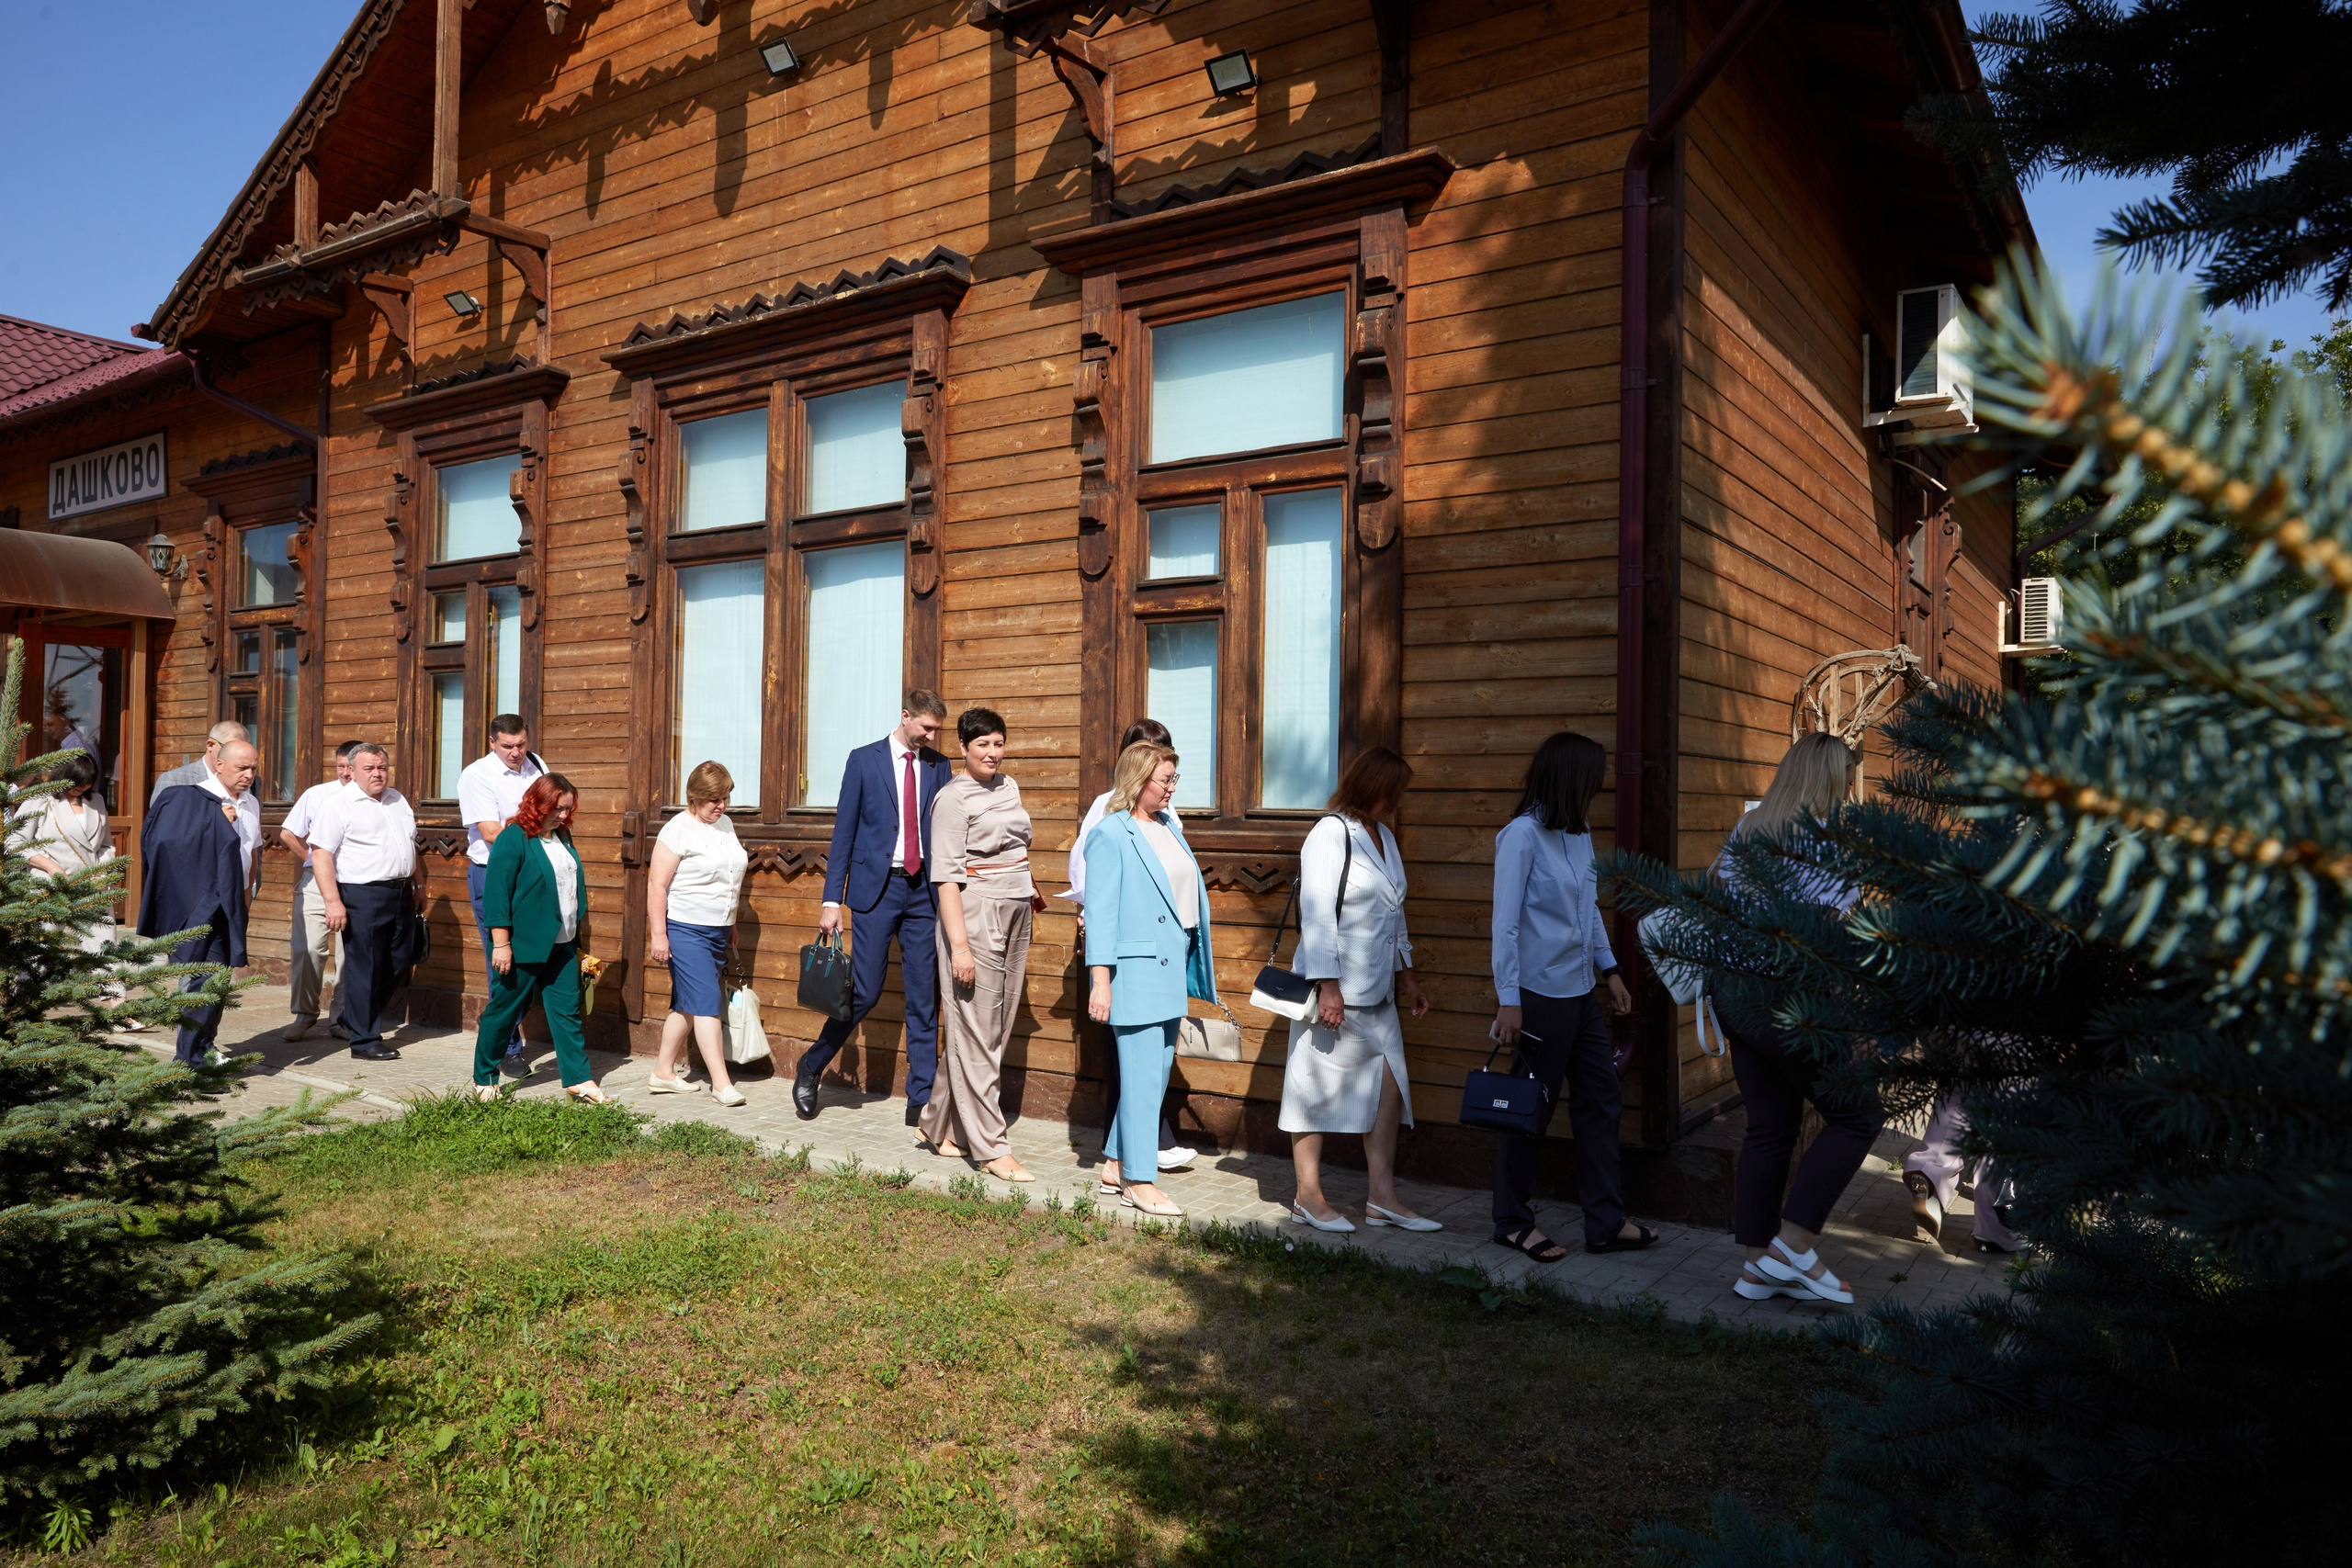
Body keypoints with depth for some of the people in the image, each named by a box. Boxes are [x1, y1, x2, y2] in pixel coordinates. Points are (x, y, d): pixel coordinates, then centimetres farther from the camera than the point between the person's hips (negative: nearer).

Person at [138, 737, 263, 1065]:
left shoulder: (251, 804, 11)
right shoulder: (195, 798, -10)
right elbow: (178, 844, -17)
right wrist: (219, 823, -19)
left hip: (233, 902, 7)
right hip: (202, 901, -7)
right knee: (207, 976, -12)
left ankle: (203, 1046, 24)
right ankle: (186, 1057, -7)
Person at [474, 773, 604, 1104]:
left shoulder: (562, 836, 11)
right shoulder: (513, 839, -12)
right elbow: (497, 892, -15)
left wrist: (580, 932, 19)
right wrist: (501, 943, -18)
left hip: (561, 945, 7)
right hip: (524, 946, -7)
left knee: (567, 1011, 7)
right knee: (504, 1011, 7)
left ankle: (578, 1079, 10)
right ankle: (484, 1079, 21)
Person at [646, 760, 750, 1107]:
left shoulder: (725, 825, 13)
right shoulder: (679, 829, -10)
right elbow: (657, 884, -12)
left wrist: (731, 925, 23)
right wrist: (658, 934, -16)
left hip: (718, 932, 7)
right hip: (685, 930, -7)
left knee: (687, 1006, 13)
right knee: (706, 1002, -11)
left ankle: (664, 1072, 23)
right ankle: (721, 1083, -10)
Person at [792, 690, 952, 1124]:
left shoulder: (938, 767, 9)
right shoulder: (864, 760, 1)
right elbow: (843, 833, 1)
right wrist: (832, 901, -4)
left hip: (923, 890, 3)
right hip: (876, 887, -3)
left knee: (924, 998, 3)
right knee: (864, 992, -3)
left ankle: (922, 1100, 10)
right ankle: (811, 1067, 21)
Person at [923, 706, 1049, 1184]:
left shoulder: (1008, 786, 14)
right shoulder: (954, 798, -9)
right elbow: (946, 875, -14)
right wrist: (959, 944, -20)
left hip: (1015, 914, 8)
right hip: (975, 915, -8)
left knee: (997, 1028, 10)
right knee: (976, 1030, -4)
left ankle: (939, 1125, 23)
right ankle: (991, 1148, 0)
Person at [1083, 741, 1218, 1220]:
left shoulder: (1166, 825, 13)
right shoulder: (1110, 835, -11)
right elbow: (1100, 911, -13)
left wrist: (1193, 969, 16)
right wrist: (1099, 981, -17)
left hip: (1171, 967, 8)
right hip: (1136, 970, -8)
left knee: (1159, 1070, 13)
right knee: (1142, 1076, -4)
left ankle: (1117, 1161, 25)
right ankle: (1138, 1181, 5)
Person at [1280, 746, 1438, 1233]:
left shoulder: (1383, 836, 14)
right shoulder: (1331, 833, -12)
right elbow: (1316, 913, -16)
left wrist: (1406, 975, 21)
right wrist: (1327, 986, -20)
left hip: (1377, 989, 8)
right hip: (1336, 987, -8)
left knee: (1389, 1081, 5)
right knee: (1318, 1084, 2)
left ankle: (1383, 1197, 13)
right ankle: (1308, 1197, 14)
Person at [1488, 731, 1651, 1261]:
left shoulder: (1579, 833, 9)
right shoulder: (1522, 835, -14)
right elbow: (1505, 922, -16)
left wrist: (1608, 968, 17)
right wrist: (1508, 999, -18)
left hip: (1582, 992, 8)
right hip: (1539, 994, -8)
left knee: (1601, 1100, 11)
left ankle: (1606, 1222, 21)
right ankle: (1513, 1222, 18)